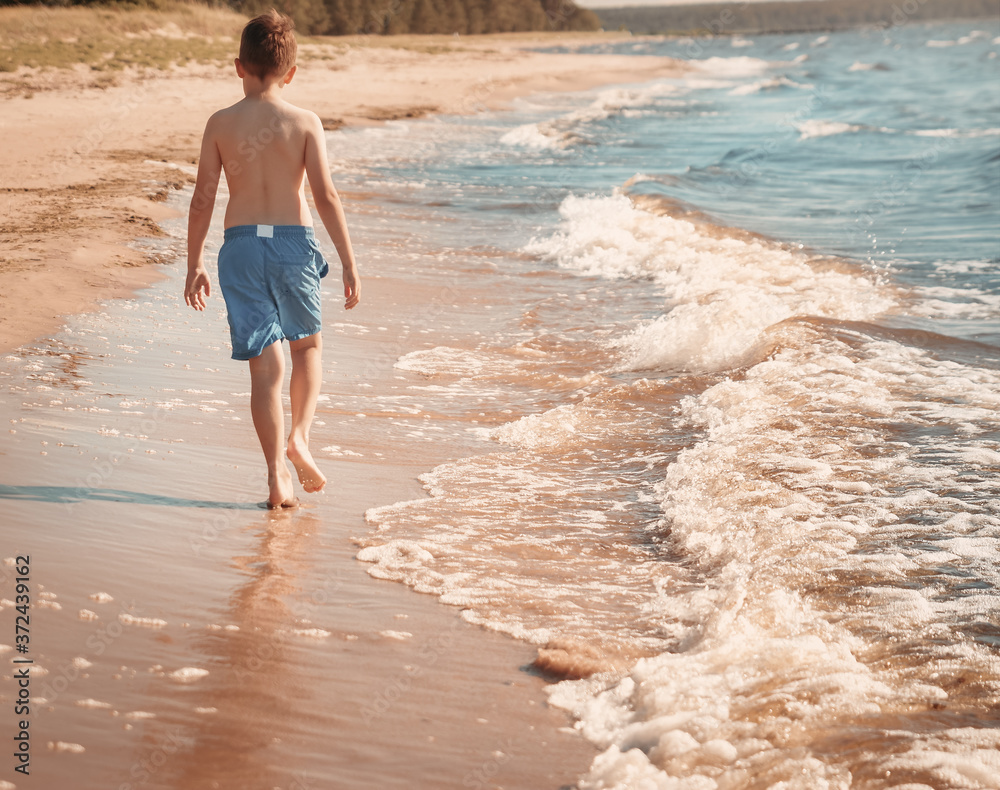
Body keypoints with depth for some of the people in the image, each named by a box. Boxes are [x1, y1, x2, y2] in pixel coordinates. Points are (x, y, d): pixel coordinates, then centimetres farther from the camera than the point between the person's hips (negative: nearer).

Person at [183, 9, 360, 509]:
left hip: (240, 244, 1)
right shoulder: (305, 123, -2)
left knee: (264, 363, 4)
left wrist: (195, 264, 10)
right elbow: (325, 196, -7)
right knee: (307, 344, 24)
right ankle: (299, 436, 7)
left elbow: (203, 200, 1)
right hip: (293, 242, -1)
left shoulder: (220, 124, 1)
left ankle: (278, 474, 2)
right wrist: (349, 262, -2)